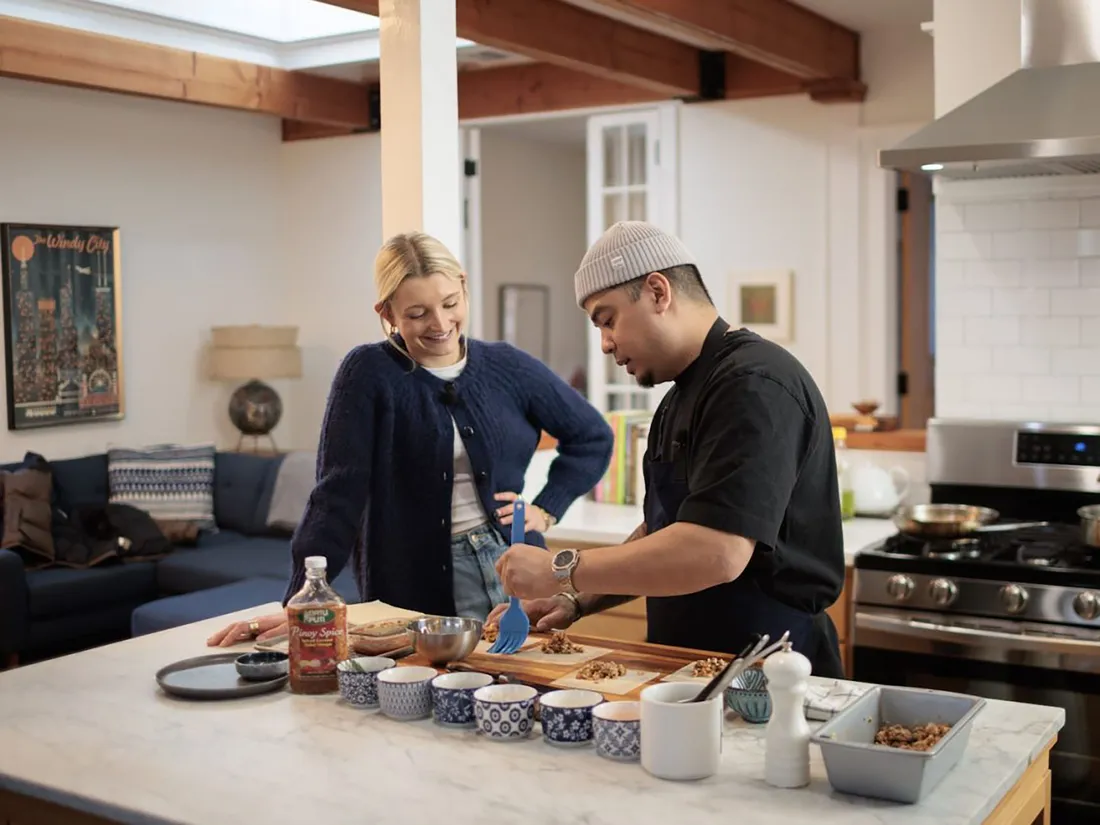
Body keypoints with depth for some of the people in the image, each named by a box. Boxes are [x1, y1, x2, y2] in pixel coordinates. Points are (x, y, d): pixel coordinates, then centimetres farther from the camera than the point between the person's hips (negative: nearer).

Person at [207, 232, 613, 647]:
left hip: (517, 575, 3)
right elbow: (337, 494, -12)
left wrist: (545, 508, 3)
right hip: (416, 593, -3)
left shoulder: (507, 366, 2)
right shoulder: (369, 374, -7)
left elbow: (593, 437, 14)